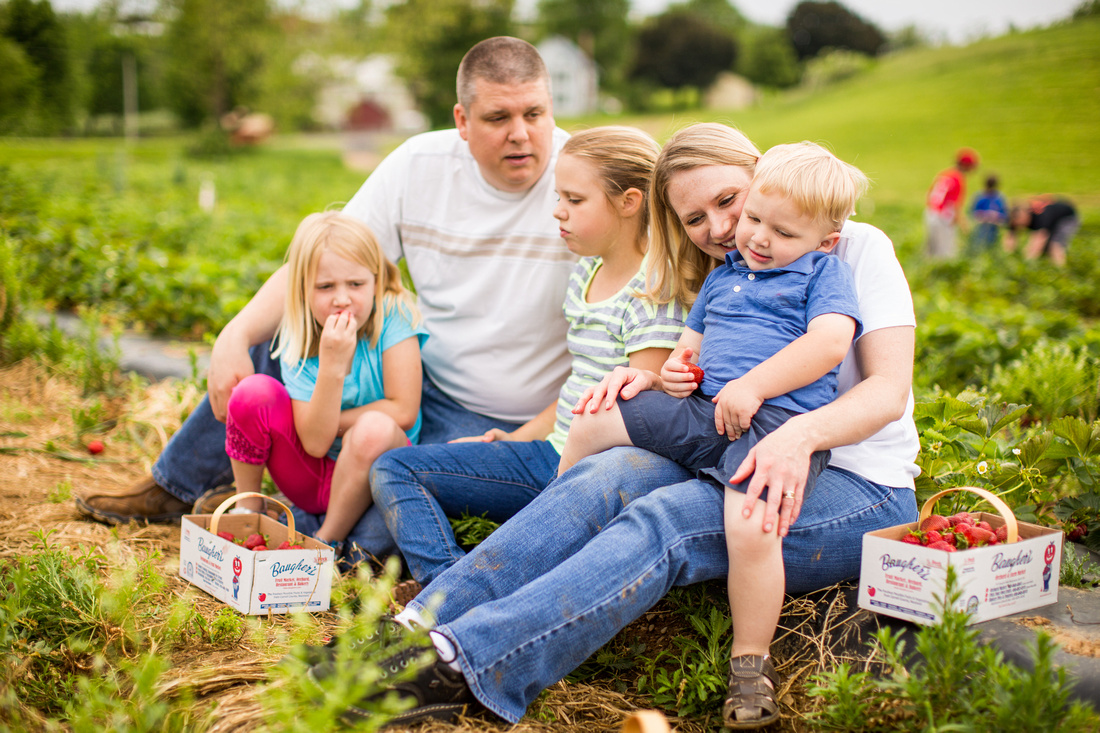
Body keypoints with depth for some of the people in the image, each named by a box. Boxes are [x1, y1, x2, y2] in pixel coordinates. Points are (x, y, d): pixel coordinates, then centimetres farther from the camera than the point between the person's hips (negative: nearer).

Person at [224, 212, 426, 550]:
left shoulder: (394, 316, -17)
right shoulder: (298, 343, -12)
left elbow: (404, 411, -22)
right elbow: (315, 443, -21)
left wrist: (332, 423, -14)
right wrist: (332, 364, -32)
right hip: (312, 477, 2)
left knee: (375, 428, -36)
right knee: (253, 391, -20)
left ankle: (329, 541, -14)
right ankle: (247, 509, 2)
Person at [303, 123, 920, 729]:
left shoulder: (857, 249, -1)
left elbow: (889, 389, -11)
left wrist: (801, 433, -32)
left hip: (863, 493, -5)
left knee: (663, 519, -33)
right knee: (607, 476, -26)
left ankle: (459, 664, -46)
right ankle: (422, 626, -37)